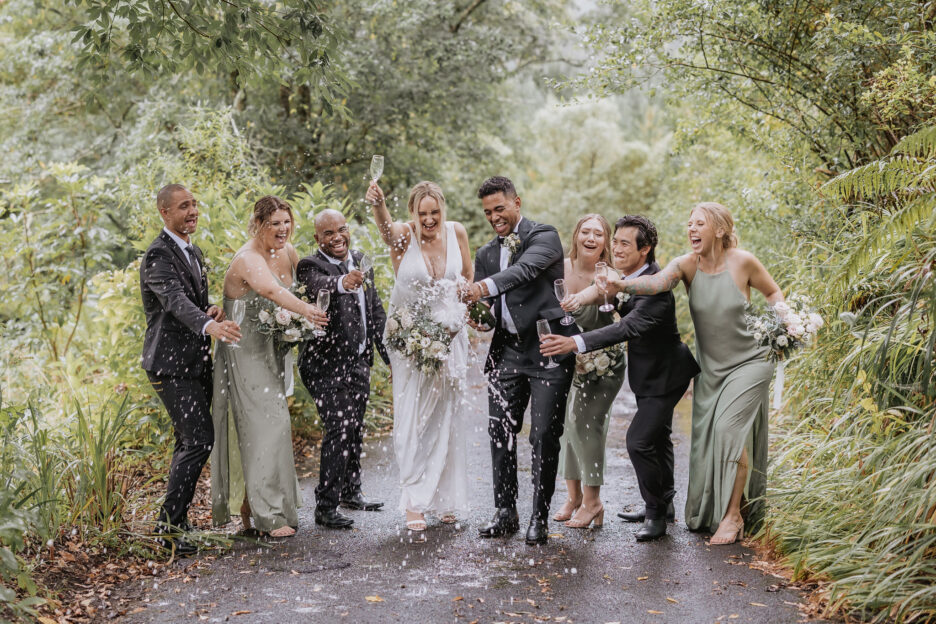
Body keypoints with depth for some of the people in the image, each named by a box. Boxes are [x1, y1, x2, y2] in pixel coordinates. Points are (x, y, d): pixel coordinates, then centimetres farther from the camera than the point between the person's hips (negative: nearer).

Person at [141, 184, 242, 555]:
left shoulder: (194, 253, 16)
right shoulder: (158, 255, -14)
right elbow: (175, 300, -31)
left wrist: (211, 312, -1)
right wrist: (208, 325, -49)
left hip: (196, 362, 9)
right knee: (199, 440, -15)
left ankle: (178, 518, 25)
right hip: (172, 364, -9)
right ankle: (168, 526, -7)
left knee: (189, 442, 14)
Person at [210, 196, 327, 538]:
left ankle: (248, 509, 23)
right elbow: (270, 290, -43)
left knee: (270, 425, 12)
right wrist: (304, 310, -58)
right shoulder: (248, 259, -22)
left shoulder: (288, 253, 4)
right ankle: (268, 515, -6)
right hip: (244, 353, -8)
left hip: (271, 352, 8)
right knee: (263, 425, -10)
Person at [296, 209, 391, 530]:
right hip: (328, 365, -7)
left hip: (359, 362, 7)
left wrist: (389, 354, 15)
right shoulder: (310, 265, -11)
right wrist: (342, 283, -58)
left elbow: (375, 310, 16)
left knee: (355, 430, 18)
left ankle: (351, 491, 36)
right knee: (338, 431, -12)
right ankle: (325, 506, -3)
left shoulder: (361, 261, 10)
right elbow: (319, 284, -36)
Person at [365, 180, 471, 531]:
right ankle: (415, 501, 5)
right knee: (413, 419, -4)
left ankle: (444, 499, 22)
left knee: (446, 418, 9)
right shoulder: (403, 235, -14)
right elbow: (385, 227, -38)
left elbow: (468, 277, 7)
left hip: (449, 336, 3)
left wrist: (461, 315, -7)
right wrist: (378, 205, -60)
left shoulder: (456, 232, -4)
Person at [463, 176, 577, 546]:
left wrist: (488, 285, -38)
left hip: (547, 350, -6)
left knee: (544, 436, -3)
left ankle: (539, 518, 7)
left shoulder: (544, 236, -2)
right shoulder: (486, 255, 17)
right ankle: (506, 513, 18)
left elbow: (526, 268, -22)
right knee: (500, 434, 6)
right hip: (507, 352, 6)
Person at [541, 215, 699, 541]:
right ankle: (664, 504, 39)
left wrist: (575, 343, -52)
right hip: (650, 372, 10)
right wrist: (600, 289, -21)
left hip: (664, 375, -10)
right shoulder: (629, 276, -2)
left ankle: (655, 513, 2)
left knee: (639, 441, -16)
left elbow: (629, 327, -43)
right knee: (657, 437, 22)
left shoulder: (656, 288, -32)